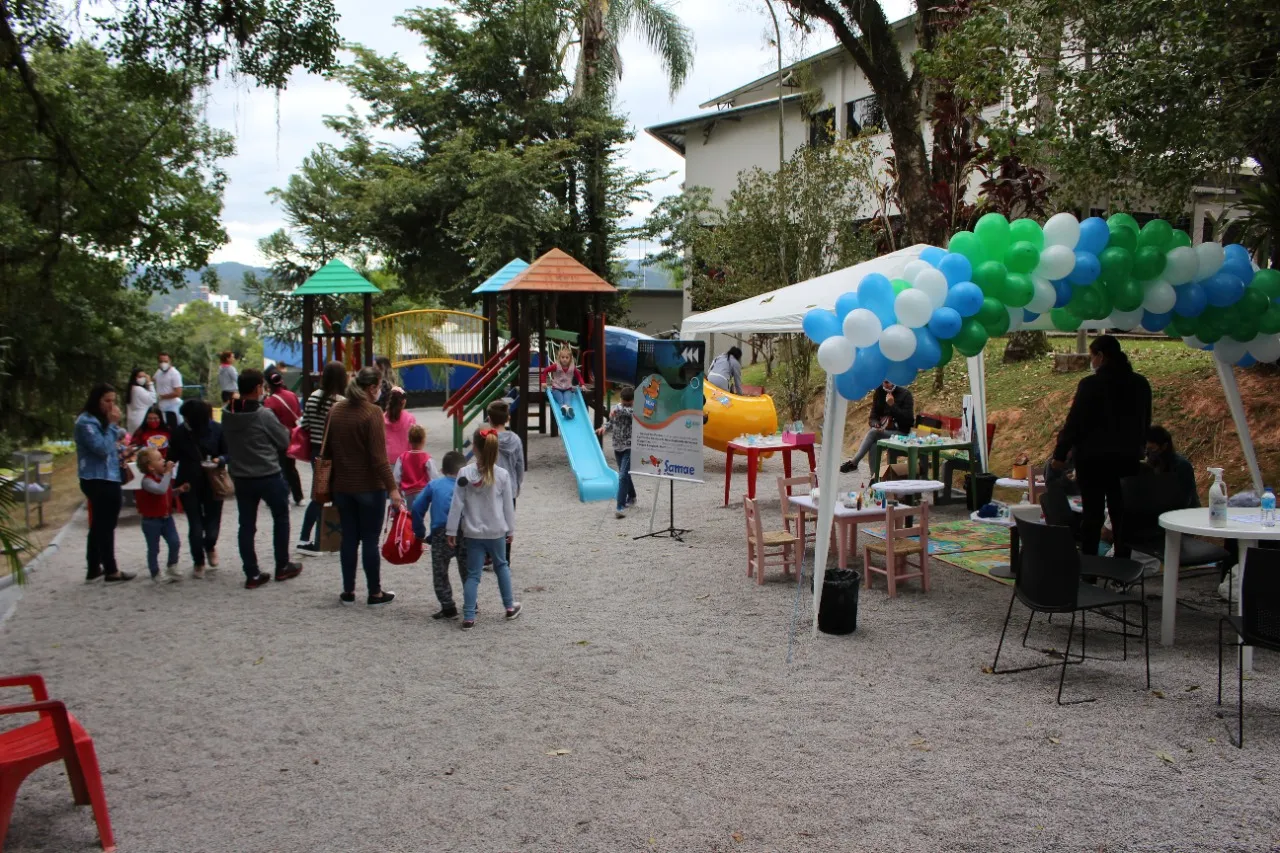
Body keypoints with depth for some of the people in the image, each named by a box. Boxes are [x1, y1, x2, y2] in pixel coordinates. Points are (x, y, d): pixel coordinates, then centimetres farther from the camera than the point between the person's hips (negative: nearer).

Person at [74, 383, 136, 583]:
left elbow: (112, 444, 21)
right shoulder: (86, 422, -15)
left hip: (106, 478, 10)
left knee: (99, 525, 14)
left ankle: (94, 569, 22)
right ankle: (111, 570, 3)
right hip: (98, 480, -10)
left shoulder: (101, 420, 14)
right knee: (106, 525, -4)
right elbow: (102, 448, -23)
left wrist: (119, 446, -1)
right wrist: (113, 424, -20)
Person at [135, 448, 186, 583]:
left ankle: (171, 569, 18)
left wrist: (179, 489, 2)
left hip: (166, 517, 7)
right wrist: (168, 473, -33)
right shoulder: (147, 481, -21)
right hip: (152, 521, -7)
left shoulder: (164, 476, 5)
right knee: (154, 549, 5)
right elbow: (161, 490, -39)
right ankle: (155, 575, 18)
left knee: (175, 543, -1)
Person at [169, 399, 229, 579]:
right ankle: (198, 563, 21)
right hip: (188, 486, 0)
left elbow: (229, 453, -2)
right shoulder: (180, 432, -7)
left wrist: (220, 459, -23)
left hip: (213, 484, 0)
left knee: (212, 522, 3)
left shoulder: (217, 429, -10)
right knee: (195, 526, 0)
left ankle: (210, 546, 40)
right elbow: (172, 458, -2)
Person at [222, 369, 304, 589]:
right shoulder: (263, 415, -18)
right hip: (268, 476, -4)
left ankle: (252, 574, 10)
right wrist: (285, 430, 9)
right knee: (280, 519, 15)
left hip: (241, 477, 4)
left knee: (246, 525, 9)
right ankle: (282, 567, 21)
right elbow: (284, 441, -9)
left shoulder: (227, 414, -2)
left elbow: (228, 443, 8)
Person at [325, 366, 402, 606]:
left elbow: (327, 449, 13)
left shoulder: (335, 410, 6)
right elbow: (379, 456, -19)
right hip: (370, 487, -6)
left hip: (342, 486, 6)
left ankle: (348, 592, 18)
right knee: (370, 540, 2)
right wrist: (392, 488, -18)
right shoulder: (372, 412, -14)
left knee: (349, 538, 13)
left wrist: (333, 479, 22)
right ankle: (375, 593, 11)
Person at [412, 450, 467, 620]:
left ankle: (448, 607, 3)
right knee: (466, 570, 20)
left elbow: (418, 508, 8)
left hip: (441, 533, -2)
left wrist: (420, 533, 16)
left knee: (440, 572, 9)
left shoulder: (434, 484, 12)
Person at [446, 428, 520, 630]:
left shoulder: (465, 474, -10)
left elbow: (457, 504, -8)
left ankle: (469, 617, 1)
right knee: (501, 566, 22)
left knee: (473, 574, 5)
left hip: (473, 532, -1)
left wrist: (451, 530, -1)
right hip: (496, 531, 1)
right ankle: (510, 606, 31)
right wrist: (511, 529, 10)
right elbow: (508, 505, -1)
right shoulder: (502, 475, -7)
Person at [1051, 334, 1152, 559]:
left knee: (1092, 514, 1)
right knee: (1122, 514, 10)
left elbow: (1074, 422, -11)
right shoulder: (1140, 384, 6)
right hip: (1128, 459, 5)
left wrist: (1060, 454, -4)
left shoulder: (1090, 385, -13)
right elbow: (1145, 422, 14)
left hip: (1094, 458, -5)